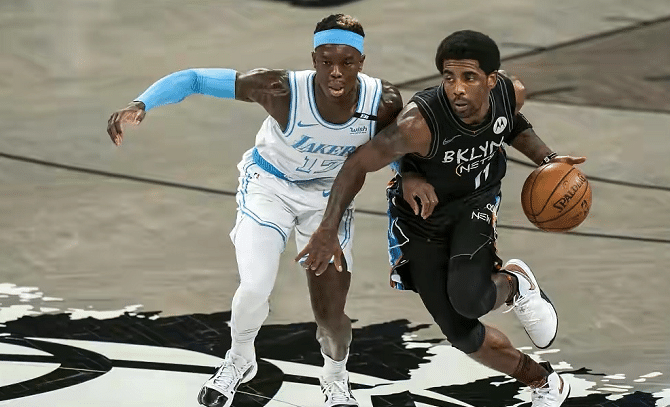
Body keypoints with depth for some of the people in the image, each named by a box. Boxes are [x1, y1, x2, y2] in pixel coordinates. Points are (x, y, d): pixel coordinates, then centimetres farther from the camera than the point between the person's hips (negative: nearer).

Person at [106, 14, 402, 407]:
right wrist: (140, 105, -46)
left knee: (331, 315, 0)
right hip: (270, 184, -2)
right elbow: (194, 79, -33)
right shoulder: (283, 90, -36)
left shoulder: (384, 102, -28)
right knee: (255, 289, -17)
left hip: (329, 195, 2)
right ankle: (240, 360, 18)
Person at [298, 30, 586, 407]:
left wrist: (545, 158, -7)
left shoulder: (511, 93, -22)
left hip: (476, 202, 1)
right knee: (462, 334, 2)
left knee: (468, 298, -29)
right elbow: (359, 164, -25)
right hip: (422, 216, -1)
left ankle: (514, 284, 7)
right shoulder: (420, 122, -36)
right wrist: (328, 230, -29)